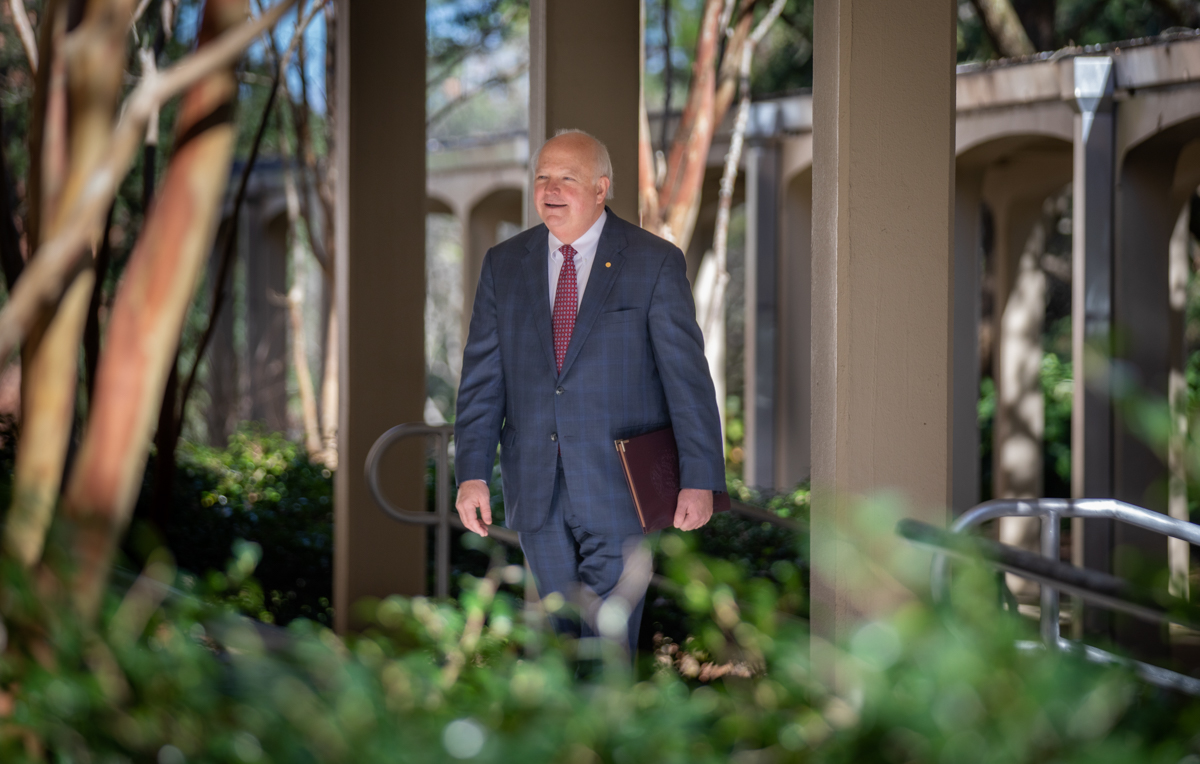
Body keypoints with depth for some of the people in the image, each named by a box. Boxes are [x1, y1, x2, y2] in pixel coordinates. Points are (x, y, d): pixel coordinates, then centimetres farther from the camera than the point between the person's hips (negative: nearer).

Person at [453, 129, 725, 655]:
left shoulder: (655, 263, -3)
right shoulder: (503, 264, 9)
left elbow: (687, 374, -5)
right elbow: (482, 374, 8)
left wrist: (700, 479, -10)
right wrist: (472, 472, -1)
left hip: (618, 488, -4)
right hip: (535, 488, 4)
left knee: (609, 641, -6)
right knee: (558, 631, 11)